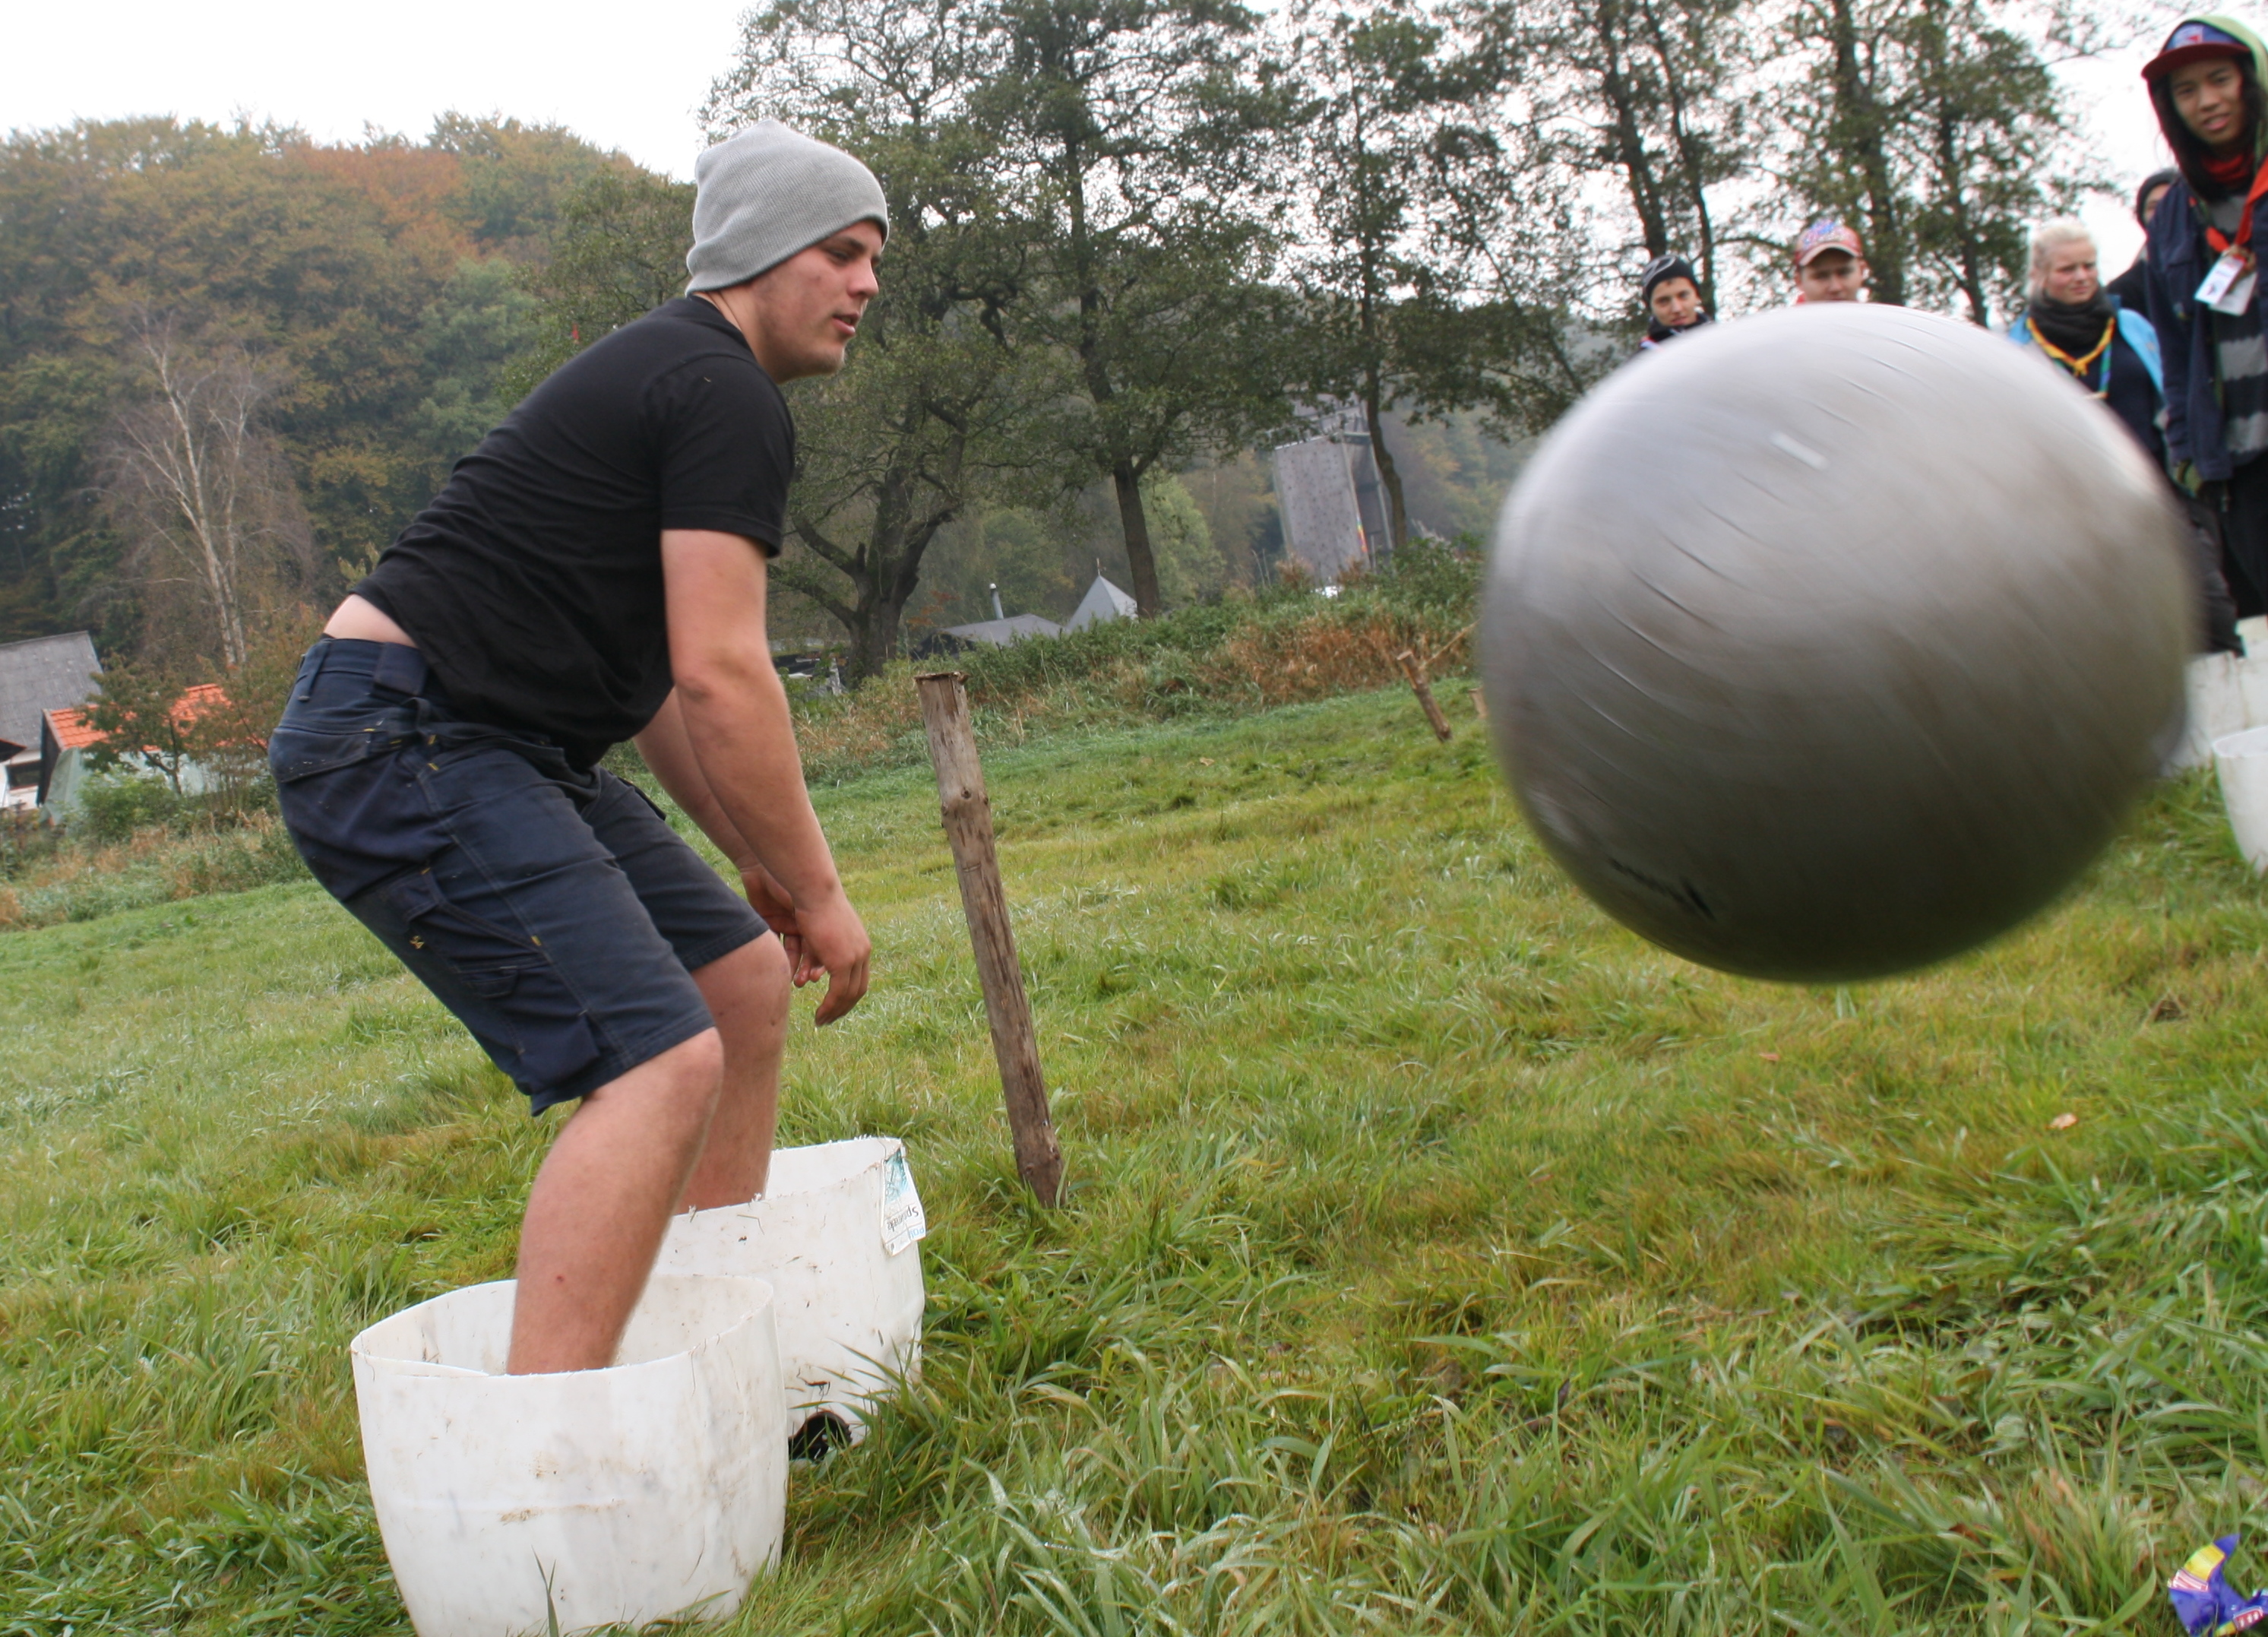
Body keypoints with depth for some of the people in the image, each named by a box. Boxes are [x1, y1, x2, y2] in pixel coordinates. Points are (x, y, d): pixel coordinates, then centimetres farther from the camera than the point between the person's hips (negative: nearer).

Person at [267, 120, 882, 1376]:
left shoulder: (669, 374, 22)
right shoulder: (726, 393, -11)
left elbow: (657, 671, 25)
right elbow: (720, 678, -19)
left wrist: (753, 860, 23)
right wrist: (815, 888, -10)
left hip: (497, 749, 11)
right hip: (400, 742, -11)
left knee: (744, 975, 15)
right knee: (661, 1059, -22)